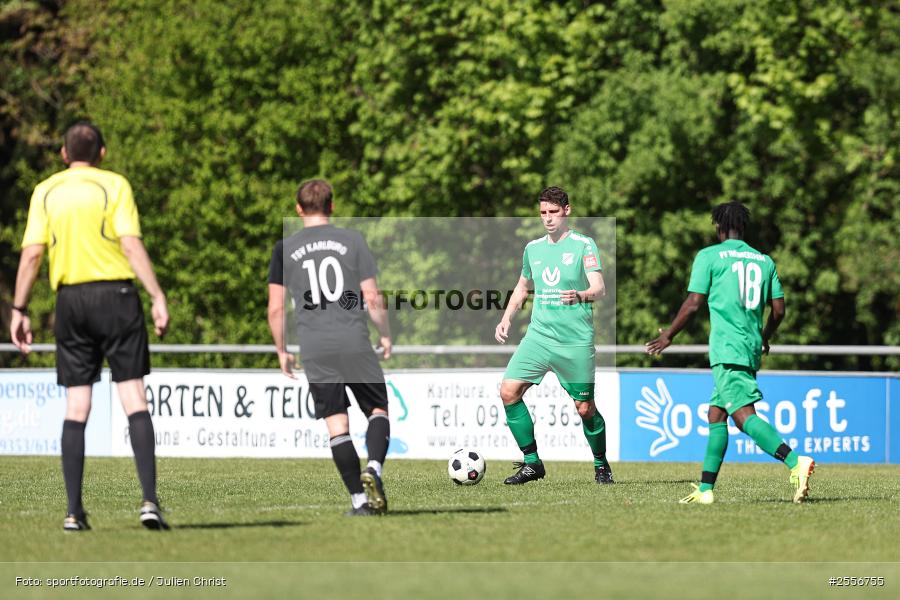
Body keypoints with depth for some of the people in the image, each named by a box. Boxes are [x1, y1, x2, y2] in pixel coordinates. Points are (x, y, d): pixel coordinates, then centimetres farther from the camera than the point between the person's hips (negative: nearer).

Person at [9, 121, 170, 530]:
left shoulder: (45, 192, 8)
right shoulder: (114, 185, 0)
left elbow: (31, 253, 2)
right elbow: (132, 245, -10)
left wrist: (19, 310, 6)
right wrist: (158, 298, -11)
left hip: (70, 298, 3)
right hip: (116, 295, -3)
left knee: (76, 408, 6)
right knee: (134, 400, -2)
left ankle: (74, 511, 2)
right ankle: (149, 500, -12)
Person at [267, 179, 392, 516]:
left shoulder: (285, 249, 6)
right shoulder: (352, 240, 3)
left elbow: (275, 308, 4)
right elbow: (372, 298, 0)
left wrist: (282, 352, 17)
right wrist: (385, 335, 16)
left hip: (315, 350, 1)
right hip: (355, 343, -1)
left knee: (337, 424, 3)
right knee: (378, 409, 11)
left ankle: (359, 500, 0)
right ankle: (373, 468, -16)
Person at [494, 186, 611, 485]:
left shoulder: (584, 245, -3)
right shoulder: (533, 248, 12)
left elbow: (599, 287, -15)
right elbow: (522, 287, 27)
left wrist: (580, 296, -36)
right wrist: (506, 318, 15)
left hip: (576, 340, -4)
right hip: (539, 335, 4)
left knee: (585, 408, -2)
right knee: (508, 390, -11)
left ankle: (601, 465, 21)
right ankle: (532, 462, -1)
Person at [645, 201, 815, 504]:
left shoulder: (709, 256, -1)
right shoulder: (764, 261, 14)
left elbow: (693, 304, -3)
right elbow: (779, 309, 13)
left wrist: (668, 336, 10)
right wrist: (764, 338, 33)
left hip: (726, 348, -7)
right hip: (751, 348, 7)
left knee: (743, 415, -17)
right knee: (716, 414, 15)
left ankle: (795, 461, -36)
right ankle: (706, 488, 13)